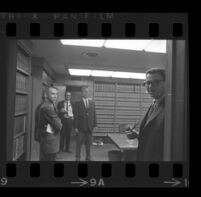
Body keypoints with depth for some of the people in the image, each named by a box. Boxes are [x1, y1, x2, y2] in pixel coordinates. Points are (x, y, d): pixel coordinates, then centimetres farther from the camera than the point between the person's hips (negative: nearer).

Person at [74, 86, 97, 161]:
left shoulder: (92, 102, 8)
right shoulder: (78, 103, -2)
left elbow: (94, 114, 8)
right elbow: (76, 116, -4)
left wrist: (94, 125, 4)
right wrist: (76, 127, -8)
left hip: (89, 127, 3)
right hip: (81, 127, -3)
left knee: (88, 143, 11)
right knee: (79, 143, 6)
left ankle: (88, 157, 26)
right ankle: (78, 157, 22)